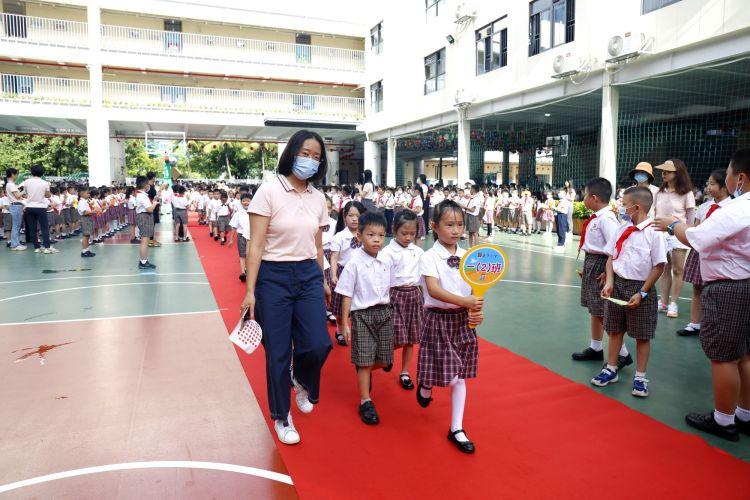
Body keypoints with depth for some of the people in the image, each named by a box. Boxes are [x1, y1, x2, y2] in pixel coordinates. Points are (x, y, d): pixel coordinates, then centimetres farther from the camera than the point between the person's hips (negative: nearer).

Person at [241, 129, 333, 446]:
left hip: (309, 277, 4)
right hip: (274, 277, -4)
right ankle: (281, 417, 27)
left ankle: (299, 379, 31)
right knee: (278, 352, 4)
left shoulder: (318, 198, 7)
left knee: (318, 344, -6)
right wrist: (250, 291, -14)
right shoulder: (269, 191, -9)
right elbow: (256, 245, -11)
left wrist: (322, 281, 17)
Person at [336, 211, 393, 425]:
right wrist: (344, 323, -8)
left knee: (384, 360, 11)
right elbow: (347, 295, -9)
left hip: (384, 312, 5)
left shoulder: (386, 259, 0)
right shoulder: (354, 263, -13)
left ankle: (365, 373, 43)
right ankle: (365, 402, 15)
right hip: (362, 314, -5)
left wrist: (390, 311, 14)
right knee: (365, 361, 1)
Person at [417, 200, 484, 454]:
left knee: (460, 376, 10)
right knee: (450, 376, -4)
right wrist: (465, 301, -34)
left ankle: (456, 429, 23)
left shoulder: (466, 257, 4)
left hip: (463, 320, 5)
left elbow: (474, 290, 5)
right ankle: (425, 388, 31)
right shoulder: (429, 258, -13)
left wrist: (476, 311, -14)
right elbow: (434, 290, -26)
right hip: (439, 319, -5)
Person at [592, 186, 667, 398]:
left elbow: (659, 266, -12)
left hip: (640, 287, -5)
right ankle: (610, 369, 29)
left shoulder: (654, 233, -13)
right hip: (617, 284, 5)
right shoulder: (622, 230, 4)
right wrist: (609, 282, -4)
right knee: (615, 330, 14)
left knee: (642, 335, 7)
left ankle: (640, 377, 20)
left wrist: (642, 293, -13)